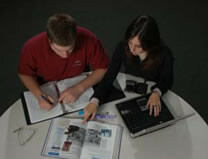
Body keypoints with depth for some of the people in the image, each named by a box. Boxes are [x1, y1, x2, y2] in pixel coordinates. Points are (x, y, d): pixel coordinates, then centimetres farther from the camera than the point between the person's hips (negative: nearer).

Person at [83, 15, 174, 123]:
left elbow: (167, 80, -8)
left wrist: (156, 93, -30)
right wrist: (95, 102, -36)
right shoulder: (123, 47, -24)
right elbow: (109, 77, -22)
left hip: (151, 99, 0)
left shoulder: (164, 54, -27)